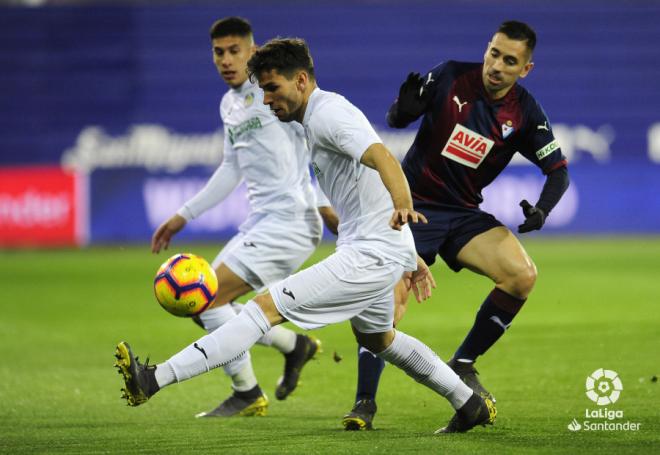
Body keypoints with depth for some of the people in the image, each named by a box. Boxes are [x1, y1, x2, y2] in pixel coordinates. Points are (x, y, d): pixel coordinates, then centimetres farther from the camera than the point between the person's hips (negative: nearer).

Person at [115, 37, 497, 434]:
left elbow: (382, 157, -33)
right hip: (376, 251, 11)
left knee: (268, 307, -17)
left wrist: (403, 205, -53)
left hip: (370, 255, -11)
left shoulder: (328, 114, -15)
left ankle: (156, 379, -24)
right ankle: (472, 405, 41)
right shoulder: (320, 117, 18)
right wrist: (411, 256, 29)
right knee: (376, 338, 32)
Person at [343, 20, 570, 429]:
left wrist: (542, 210, -19)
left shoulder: (525, 113, -5)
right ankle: (365, 403, -7)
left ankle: (463, 365, -2)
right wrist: (404, 109, -28)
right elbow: (395, 121, -4)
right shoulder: (450, 77, -10)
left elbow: (558, 170, 1)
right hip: (413, 205, -3)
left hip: (465, 214, 3)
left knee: (523, 274, -19)